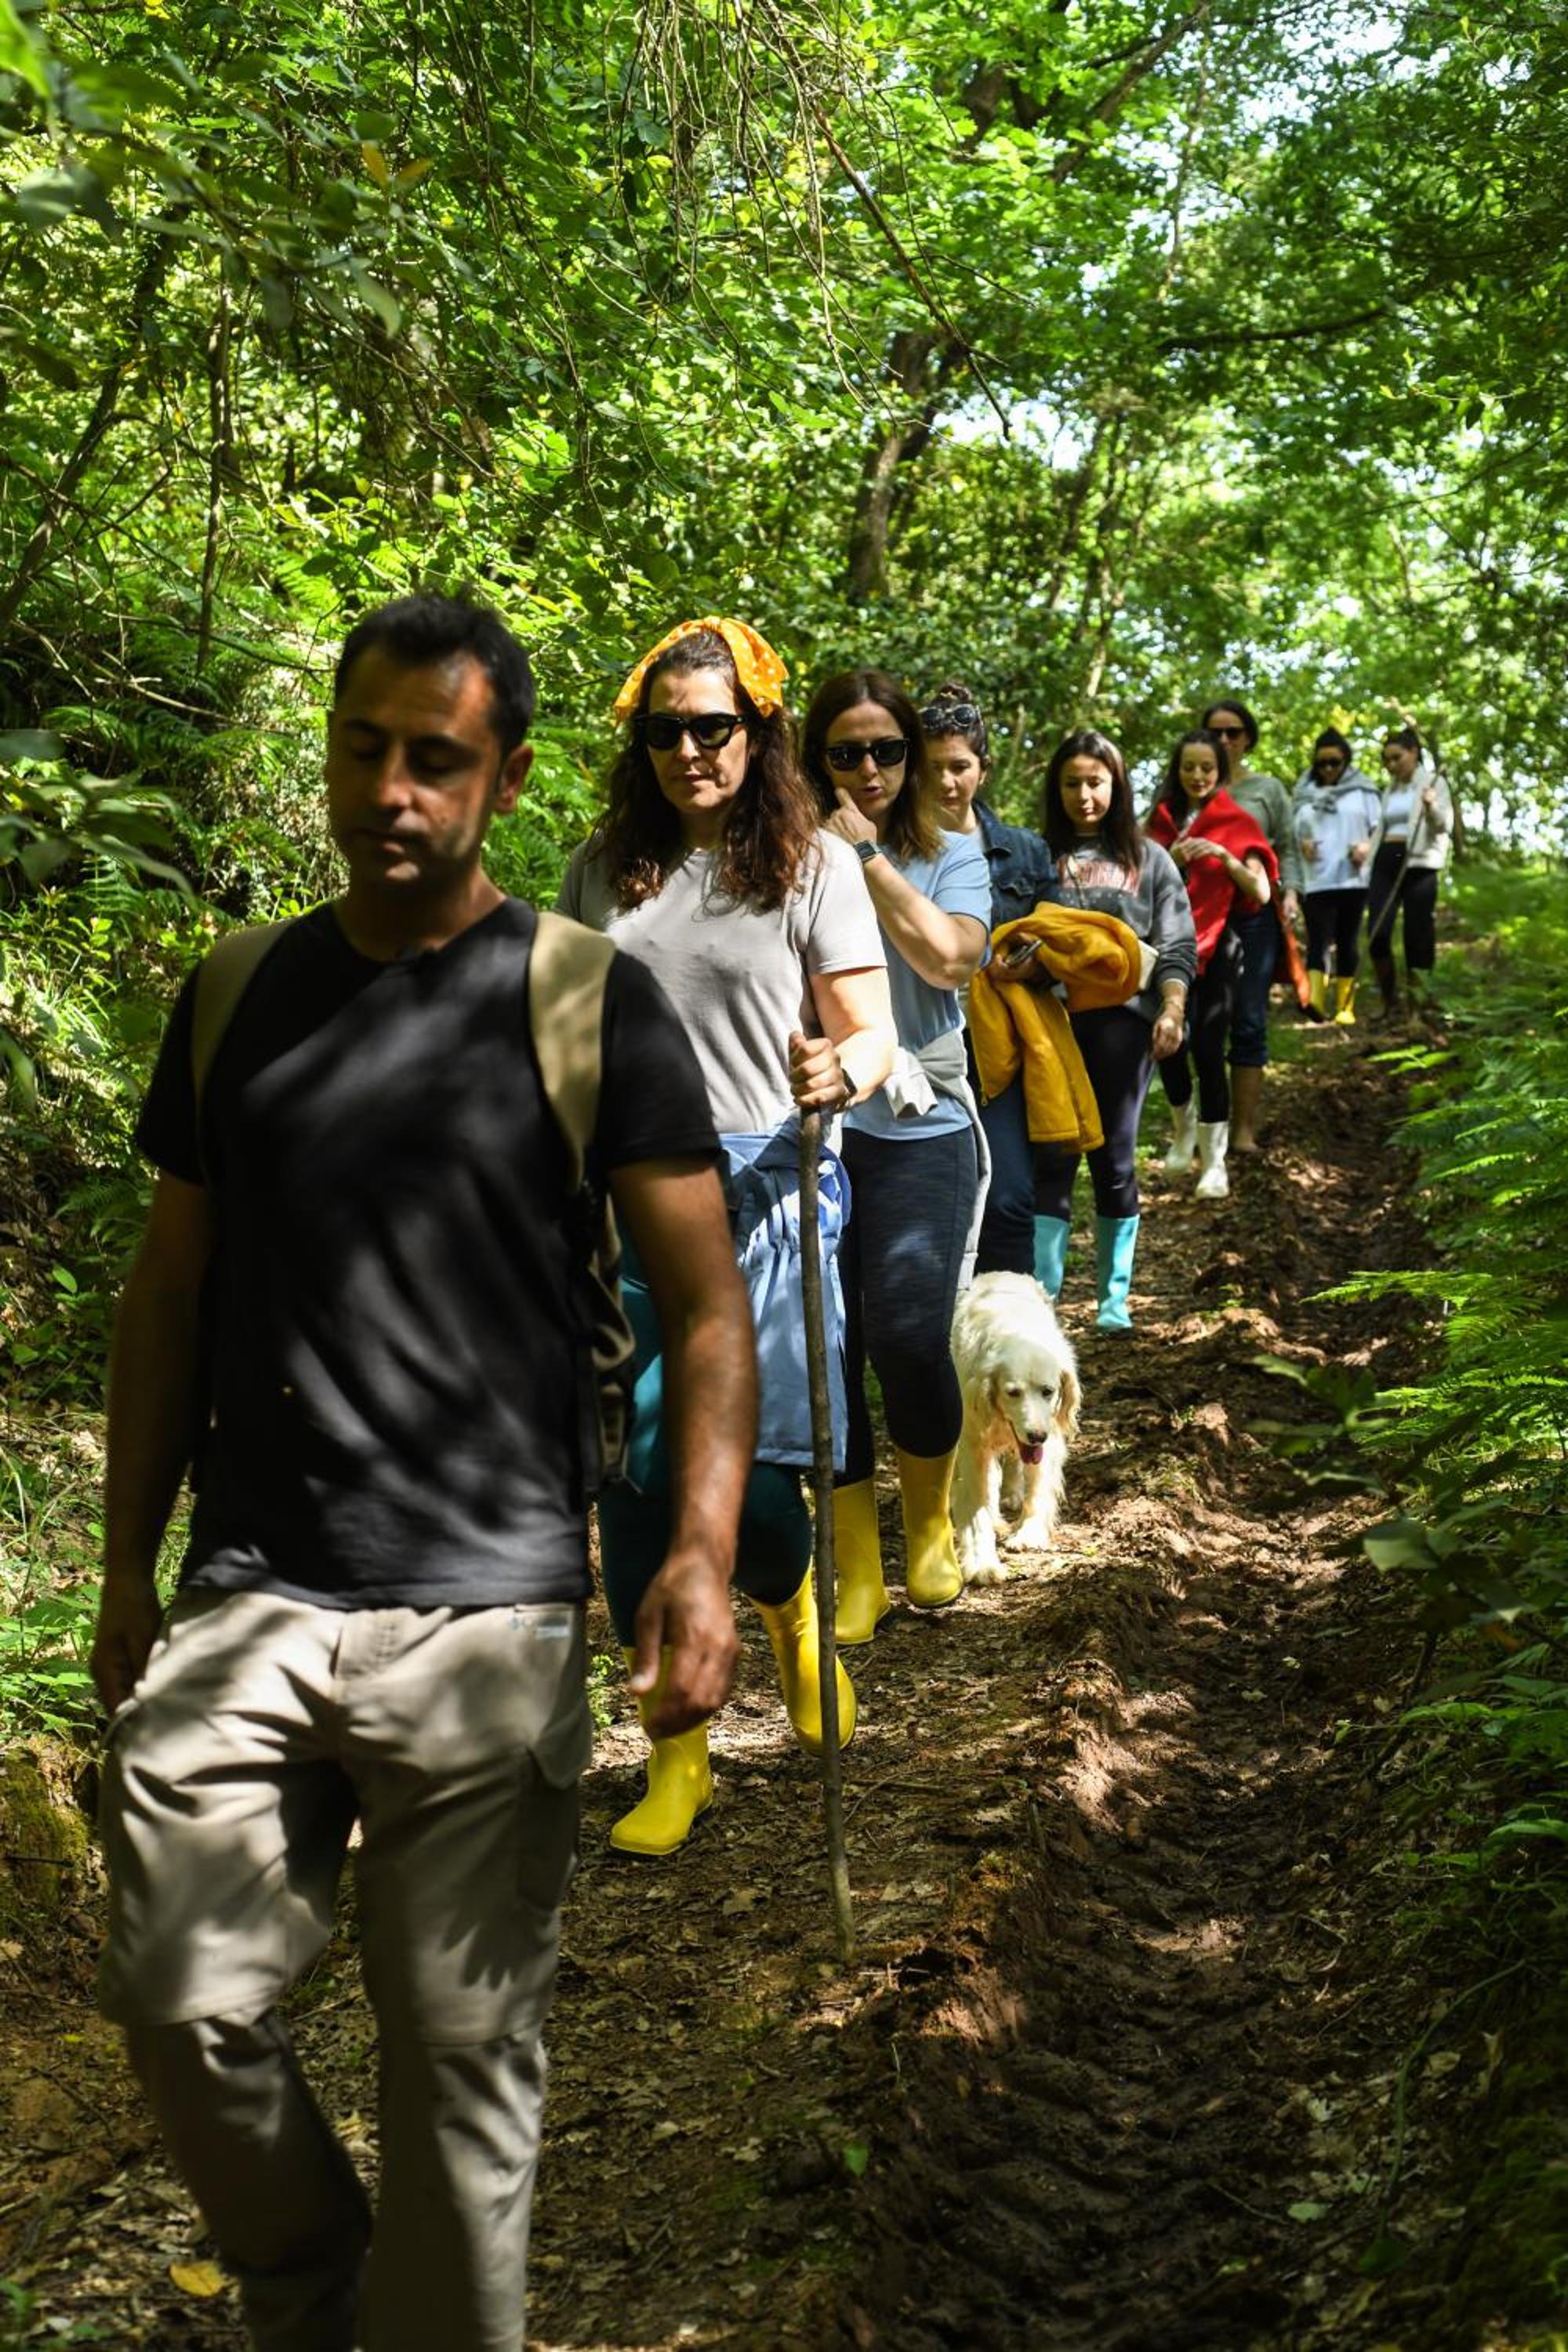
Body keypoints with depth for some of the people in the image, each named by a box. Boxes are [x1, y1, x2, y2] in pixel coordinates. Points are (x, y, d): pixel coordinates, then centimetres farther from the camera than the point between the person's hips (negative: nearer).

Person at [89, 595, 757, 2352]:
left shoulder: (588, 1004, -2)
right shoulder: (238, 1000, 10)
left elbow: (706, 1305, -3)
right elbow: (170, 1295, 15)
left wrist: (700, 1551, -16)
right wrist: (127, 1571, 15)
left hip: (488, 1617, -3)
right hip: (247, 1602, 3)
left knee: (461, 2058, 5)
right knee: (181, 2006, 1)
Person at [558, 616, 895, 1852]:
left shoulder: (814, 865, 0)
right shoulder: (605, 866, 10)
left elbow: (871, 1031, -3)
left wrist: (840, 1073, -25)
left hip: (763, 1191, -3)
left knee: (735, 1460, -11)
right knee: (632, 1478, 4)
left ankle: (795, 1603, 28)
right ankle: (676, 1753, 20)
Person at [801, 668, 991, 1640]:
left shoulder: (950, 854, 7)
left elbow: (948, 955, -11)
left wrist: (865, 854, -8)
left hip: (919, 1129, 0)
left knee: (909, 1340, -9)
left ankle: (930, 1521, 21)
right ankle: (855, 1567, 18)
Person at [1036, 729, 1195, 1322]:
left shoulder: (1147, 860, 12)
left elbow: (1176, 948, 7)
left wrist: (1172, 1011, -7)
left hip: (1123, 1020, 1)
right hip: (1053, 1020, 0)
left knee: (1114, 1160, 6)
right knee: (1052, 1158, -6)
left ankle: (1114, 1296, 15)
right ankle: (1040, 1294, -7)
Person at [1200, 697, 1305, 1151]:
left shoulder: (1268, 789, 12)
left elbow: (1287, 850, 11)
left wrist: (1290, 893, -5)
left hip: (1255, 916, 0)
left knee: (1249, 1023, 0)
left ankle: (1244, 1128, 5)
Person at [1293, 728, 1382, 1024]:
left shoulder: (1362, 789, 6)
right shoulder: (1305, 792, 11)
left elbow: (1379, 828, 7)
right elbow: (1296, 830, 17)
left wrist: (1368, 846, -13)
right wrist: (1302, 843, -5)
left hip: (1352, 878, 0)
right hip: (1316, 881, 0)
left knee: (1347, 942, 4)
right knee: (1317, 941, -12)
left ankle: (1345, 1006, 10)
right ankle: (1315, 999, -26)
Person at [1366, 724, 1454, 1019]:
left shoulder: (1433, 783, 1)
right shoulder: (1390, 789, 20)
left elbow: (1444, 826, -10)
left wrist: (1432, 808, -30)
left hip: (1418, 865, -5)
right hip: (1385, 863, 5)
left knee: (1418, 937, -4)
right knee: (1377, 934, -7)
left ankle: (1419, 1006, 1)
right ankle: (1390, 1003, 7)